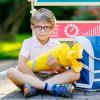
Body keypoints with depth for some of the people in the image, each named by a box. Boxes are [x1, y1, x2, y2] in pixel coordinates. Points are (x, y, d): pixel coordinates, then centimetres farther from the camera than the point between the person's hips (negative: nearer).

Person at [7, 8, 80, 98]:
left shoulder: (56, 44, 4)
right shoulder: (28, 43, 1)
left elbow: (64, 72, 0)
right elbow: (21, 65, -14)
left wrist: (56, 67, -23)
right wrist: (36, 79, -25)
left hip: (52, 76, 2)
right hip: (31, 77, -1)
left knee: (75, 74, -22)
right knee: (11, 72, -27)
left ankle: (33, 87, -31)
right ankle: (50, 86, -36)